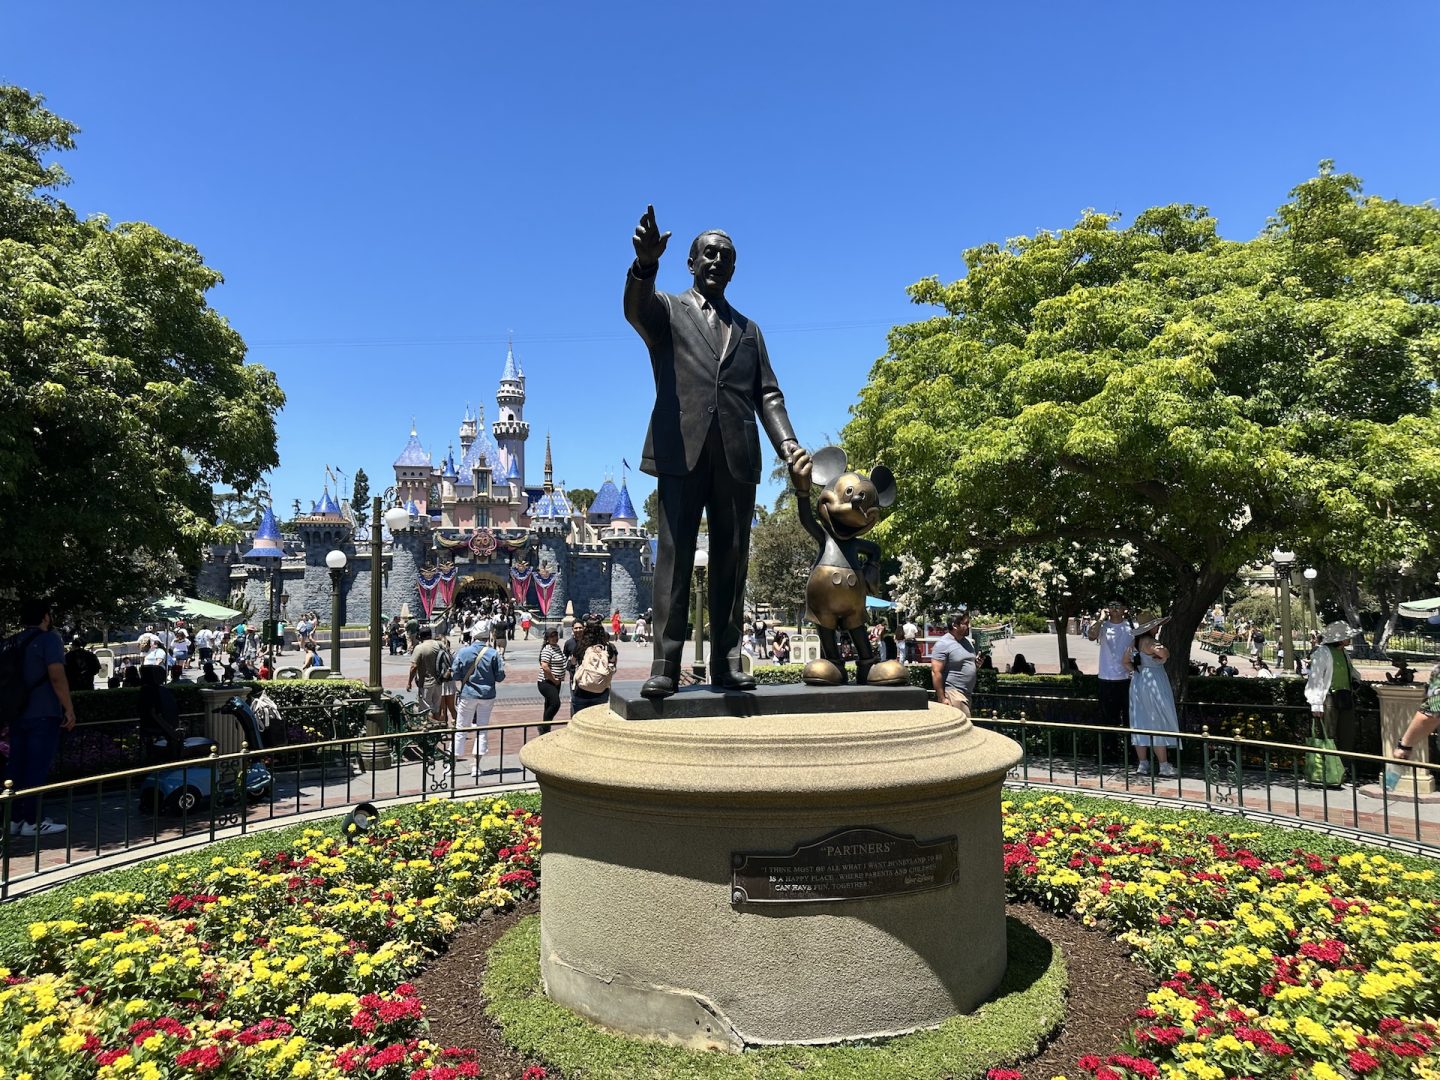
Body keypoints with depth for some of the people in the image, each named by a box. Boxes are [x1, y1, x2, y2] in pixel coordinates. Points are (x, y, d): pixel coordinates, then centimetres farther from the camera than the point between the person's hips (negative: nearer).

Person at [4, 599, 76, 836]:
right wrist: (69, 709, -15)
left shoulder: (11, 643, 13)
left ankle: (14, 819, 14)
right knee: (37, 768, -4)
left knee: (16, 766, 10)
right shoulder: (48, 638, -9)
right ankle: (32, 822, -2)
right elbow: (56, 676, -18)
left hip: (17, 713, 7)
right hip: (43, 714, -7)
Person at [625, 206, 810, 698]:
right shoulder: (667, 310, 15)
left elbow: (767, 395, 17)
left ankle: (727, 662, 4)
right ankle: (665, 666, -8)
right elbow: (634, 308, -10)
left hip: (737, 455, 3)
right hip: (683, 449, -3)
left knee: (731, 559, 1)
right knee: (675, 556, -8)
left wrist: (788, 444, 0)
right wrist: (645, 263, -32)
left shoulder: (748, 329, 26)